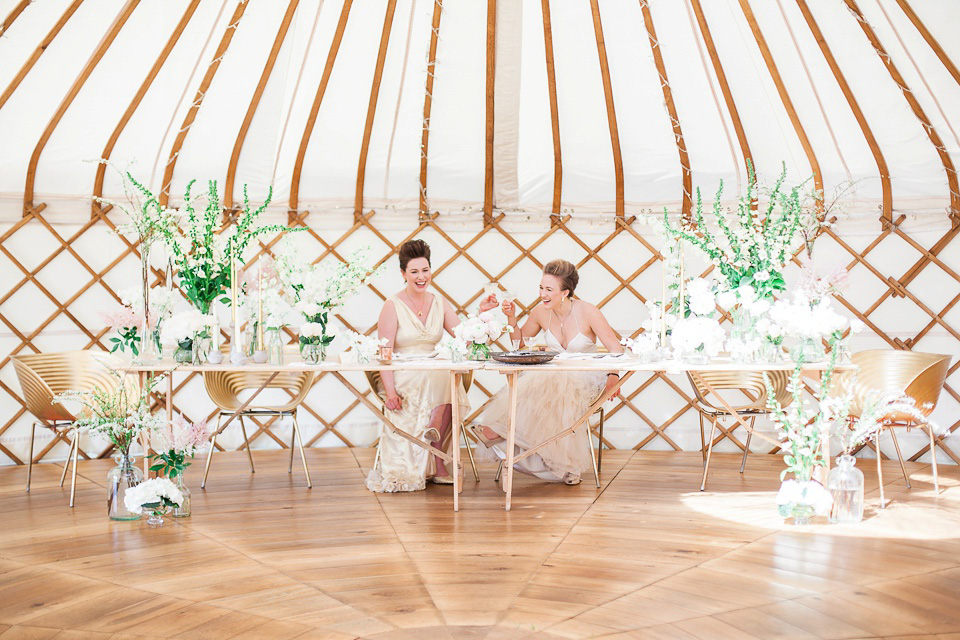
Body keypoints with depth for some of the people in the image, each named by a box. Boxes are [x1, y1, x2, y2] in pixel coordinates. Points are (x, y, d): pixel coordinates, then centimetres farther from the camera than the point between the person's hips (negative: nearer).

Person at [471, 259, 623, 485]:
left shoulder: (587, 312, -13)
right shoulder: (541, 312, 0)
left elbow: (616, 349, -12)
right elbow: (520, 342, 17)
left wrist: (613, 376, -31)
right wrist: (512, 318, -1)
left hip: (586, 378, -4)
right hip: (555, 375, 4)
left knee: (553, 387, -36)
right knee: (529, 386, -31)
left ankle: (500, 429, -33)